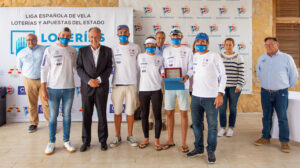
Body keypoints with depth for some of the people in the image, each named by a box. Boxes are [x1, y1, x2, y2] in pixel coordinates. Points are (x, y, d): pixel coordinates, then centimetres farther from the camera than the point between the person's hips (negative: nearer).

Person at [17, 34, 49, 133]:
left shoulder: (44, 50, -1)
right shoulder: (21, 53, 9)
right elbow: (20, 67, 22)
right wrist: (27, 74, 14)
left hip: (43, 80, -2)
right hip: (29, 81, 2)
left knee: (46, 103, -1)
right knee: (32, 104, 8)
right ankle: (33, 124, 20)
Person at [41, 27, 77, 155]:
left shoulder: (73, 51, 7)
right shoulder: (50, 50, 0)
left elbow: (77, 66, 18)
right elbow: (44, 69, -1)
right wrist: (43, 89, -6)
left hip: (69, 88, 2)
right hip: (53, 88, -2)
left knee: (67, 115, 9)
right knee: (53, 116, 4)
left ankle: (66, 141, 20)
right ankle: (51, 142, 18)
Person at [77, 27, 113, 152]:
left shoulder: (107, 51, 6)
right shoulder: (82, 51, 7)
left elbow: (109, 68, 1)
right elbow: (79, 68, 2)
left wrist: (99, 79, -12)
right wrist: (89, 80, -12)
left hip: (102, 87, 0)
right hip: (86, 87, 1)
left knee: (102, 114, 6)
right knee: (86, 115, 5)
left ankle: (103, 140, 19)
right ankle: (86, 141, 18)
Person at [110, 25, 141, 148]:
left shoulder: (135, 48, 6)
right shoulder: (113, 49, 7)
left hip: (131, 84, 0)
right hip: (117, 84, 1)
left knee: (130, 111, 6)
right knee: (117, 111, 6)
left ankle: (130, 136, 20)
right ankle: (118, 137, 19)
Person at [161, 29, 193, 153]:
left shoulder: (187, 50, 5)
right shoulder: (166, 50, 14)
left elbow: (191, 67, 1)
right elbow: (163, 66, 15)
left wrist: (187, 76, -19)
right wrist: (162, 73, -7)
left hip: (182, 85, -3)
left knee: (183, 113, 0)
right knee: (169, 112, 8)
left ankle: (183, 142, 11)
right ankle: (170, 140, 21)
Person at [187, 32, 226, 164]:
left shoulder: (214, 56, -3)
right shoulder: (194, 57, 12)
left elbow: (222, 76, -6)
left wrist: (220, 94, -15)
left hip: (211, 97, -5)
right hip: (196, 96, 5)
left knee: (212, 125, 2)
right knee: (196, 124, 12)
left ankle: (211, 151, 17)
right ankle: (199, 148, 27)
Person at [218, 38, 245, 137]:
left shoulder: (238, 58, 0)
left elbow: (241, 73, -2)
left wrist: (239, 86, -8)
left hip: (234, 87, -1)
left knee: (232, 108, 6)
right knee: (222, 108, 2)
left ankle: (231, 128, 20)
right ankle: (223, 128, 17)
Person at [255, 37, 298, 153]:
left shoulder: (286, 58, -5)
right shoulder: (261, 58, 6)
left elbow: (294, 75, 5)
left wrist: (287, 86, 14)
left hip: (281, 93, -3)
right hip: (265, 92, 3)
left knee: (282, 117, 1)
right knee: (266, 116, 12)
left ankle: (284, 141, 12)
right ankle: (265, 137, 25)